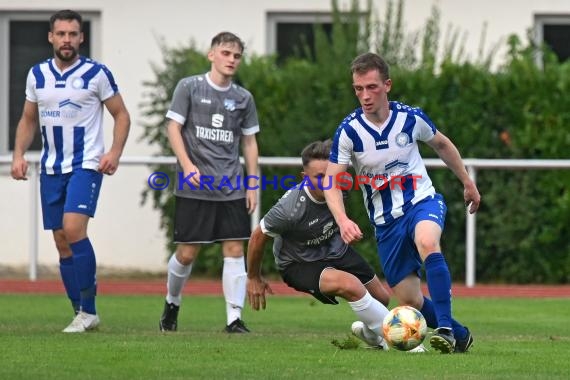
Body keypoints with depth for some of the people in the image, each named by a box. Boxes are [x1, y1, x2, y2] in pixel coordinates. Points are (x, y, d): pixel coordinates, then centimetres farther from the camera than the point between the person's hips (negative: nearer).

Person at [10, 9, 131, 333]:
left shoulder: (96, 74, -4)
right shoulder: (37, 75, 8)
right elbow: (29, 120, 18)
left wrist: (115, 152, -13)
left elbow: (121, 115, 1)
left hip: (86, 165, -5)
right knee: (62, 242, 4)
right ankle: (84, 315, 13)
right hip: (51, 169, 5)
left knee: (74, 229, -21)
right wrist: (19, 154, 3)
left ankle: (87, 310, -14)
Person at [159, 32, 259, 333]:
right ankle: (172, 304, 25)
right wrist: (187, 165, -16)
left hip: (232, 189, 3)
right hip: (194, 188, -3)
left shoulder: (243, 98, 10)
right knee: (187, 252, -1)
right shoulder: (189, 87, 0)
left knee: (235, 250, -5)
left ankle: (234, 318, -4)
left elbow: (249, 142, 15)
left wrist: (252, 184, 9)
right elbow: (174, 128, -2)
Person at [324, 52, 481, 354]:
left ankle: (445, 327, -37)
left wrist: (468, 183, 21)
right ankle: (459, 335, 22)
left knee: (427, 243, -37)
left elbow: (442, 145, 13)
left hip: (422, 202, -1)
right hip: (385, 221, 1)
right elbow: (331, 183, -11)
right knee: (409, 301, -3)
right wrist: (343, 221, -29)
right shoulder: (348, 131, -12)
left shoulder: (410, 118, -8)